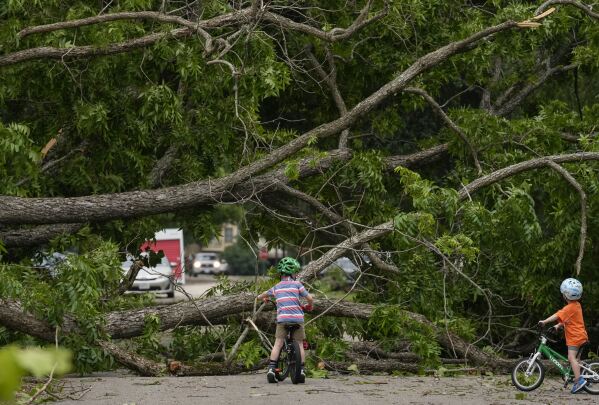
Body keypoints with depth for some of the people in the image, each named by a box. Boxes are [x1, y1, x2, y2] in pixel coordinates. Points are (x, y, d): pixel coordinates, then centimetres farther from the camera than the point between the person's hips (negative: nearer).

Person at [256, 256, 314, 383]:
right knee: (300, 344, 8)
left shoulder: (277, 286, 17)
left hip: (282, 318, 2)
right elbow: (310, 298, 1)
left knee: (278, 344, 0)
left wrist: (261, 297, 59)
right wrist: (309, 306, 23)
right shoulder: (297, 284, 6)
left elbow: (264, 294, 35)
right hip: (297, 318, -1)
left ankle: (271, 369, -11)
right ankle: (302, 370, 3)